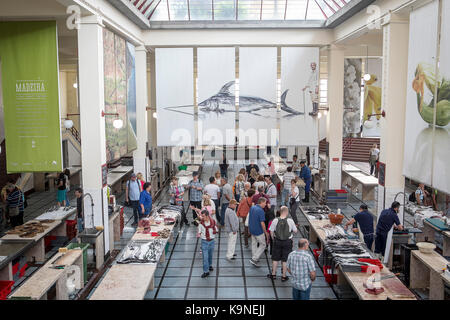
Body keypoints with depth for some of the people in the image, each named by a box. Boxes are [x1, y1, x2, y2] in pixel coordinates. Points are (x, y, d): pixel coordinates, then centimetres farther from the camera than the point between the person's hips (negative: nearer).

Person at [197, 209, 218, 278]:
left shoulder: (213, 222, -9)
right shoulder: (201, 223, -10)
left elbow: (217, 230, 4)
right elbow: (199, 232, -2)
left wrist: (214, 231, -15)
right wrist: (199, 234, -23)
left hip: (211, 241, 2)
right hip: (204, 241, -2)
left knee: (210, 255, 19)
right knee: (205, 256, -3)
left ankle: (210, 265, 44)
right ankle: (206, 271, 4)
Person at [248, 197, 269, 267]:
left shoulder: (252, 208, 2)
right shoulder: (261, 211, -23)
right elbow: (262, 223, -23)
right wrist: (266, 232, -11)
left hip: (252, 229, 8)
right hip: (258, 231, -8)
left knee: (254, 244, 21)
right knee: (263, 245, 7)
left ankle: (254, 259, 31)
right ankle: (254, 259, 2)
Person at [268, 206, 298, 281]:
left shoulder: (275, 220, -12)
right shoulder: (290, 221, -16)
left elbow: (271, 232, -4)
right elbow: (295, 231, -5)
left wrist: (273, 239, 12)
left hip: (277, 241, 1)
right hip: (287, 242, -1)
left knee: (275, 259, 16)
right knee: (285, 260, 12)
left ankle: (273, 274, 28)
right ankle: (284, 276, 21)